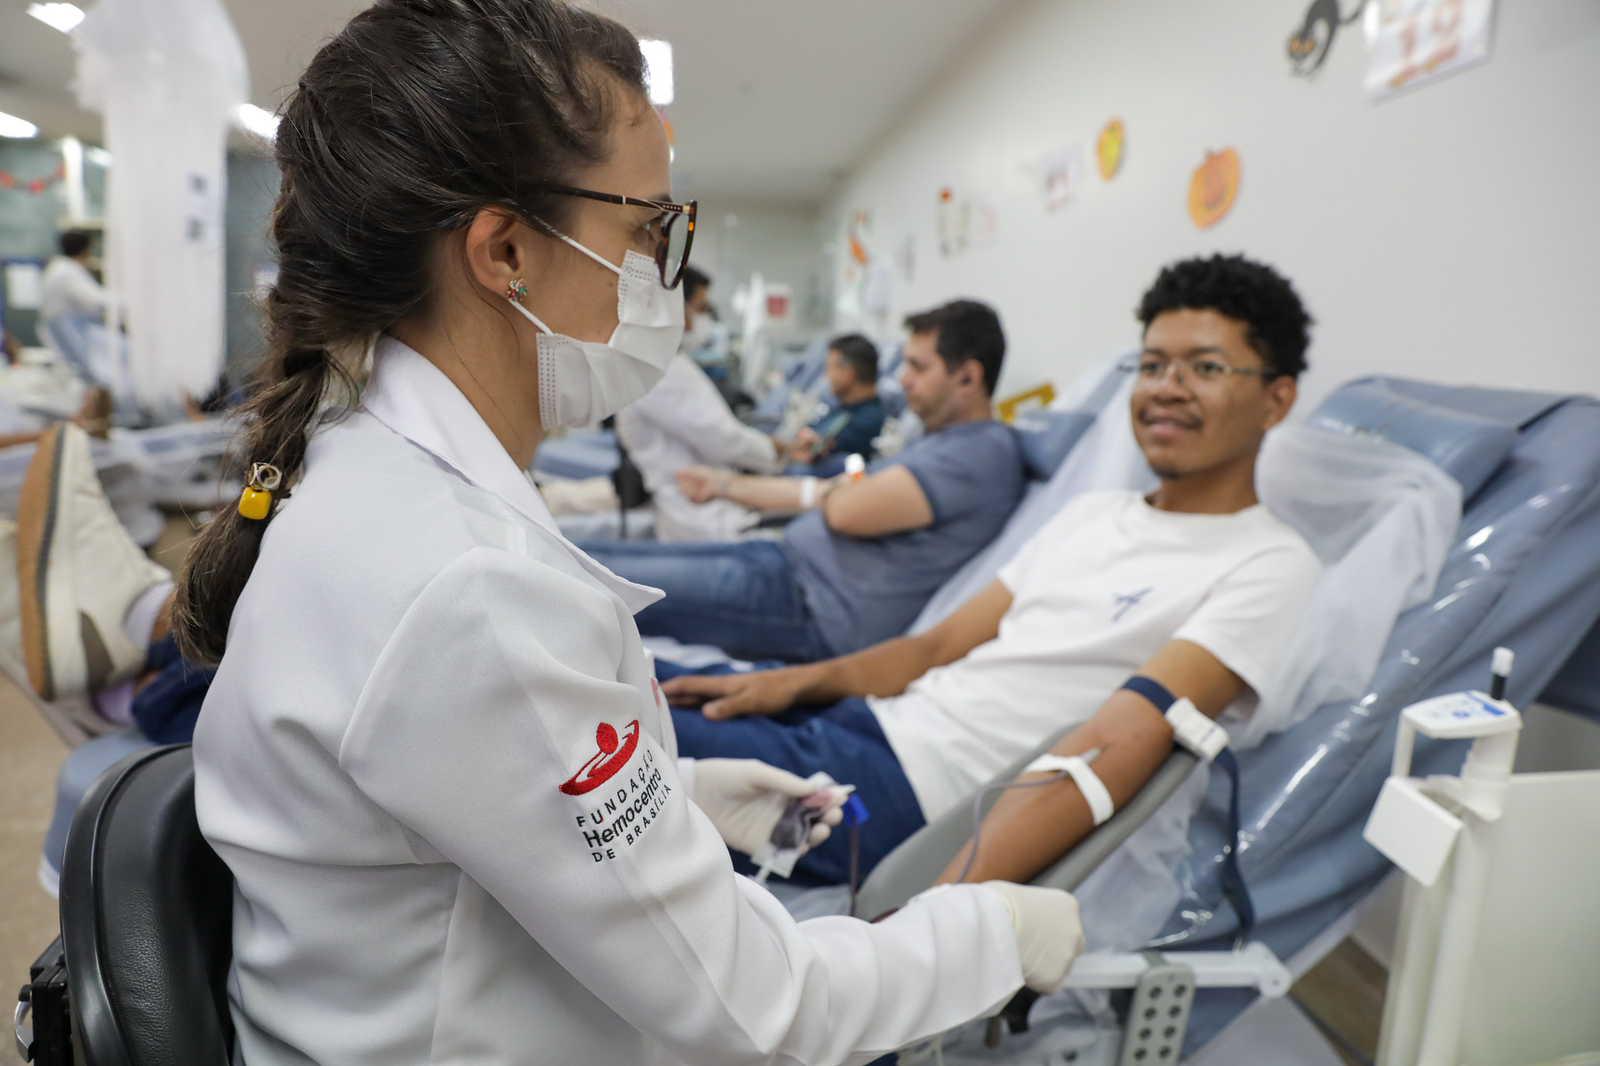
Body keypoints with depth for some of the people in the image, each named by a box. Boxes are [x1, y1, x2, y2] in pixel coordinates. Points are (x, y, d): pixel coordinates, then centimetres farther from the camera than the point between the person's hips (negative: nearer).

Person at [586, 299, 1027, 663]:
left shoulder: (982, 450, -13)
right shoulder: (946, 443, 20)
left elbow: (846, 513, -22)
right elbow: (828, 495, 25)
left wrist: (833, 490, 3)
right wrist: (726, 483, 27)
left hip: (810, 607, -10)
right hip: (790, 560, 10)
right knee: (594, 557, 6)